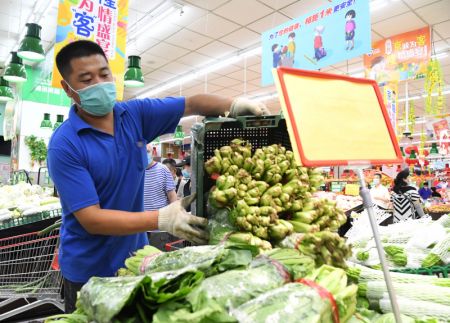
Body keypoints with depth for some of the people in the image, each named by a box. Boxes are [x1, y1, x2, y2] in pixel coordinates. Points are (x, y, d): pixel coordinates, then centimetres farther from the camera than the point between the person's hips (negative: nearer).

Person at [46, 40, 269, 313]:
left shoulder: (136, 114, -5)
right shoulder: (64, 145, -19)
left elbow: (191, 104, -5)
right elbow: (91, 219, -23)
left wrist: (233, 105, -24)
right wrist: (161, 219, -32)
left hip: (135, 257, 5)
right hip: (90, 271, -4)